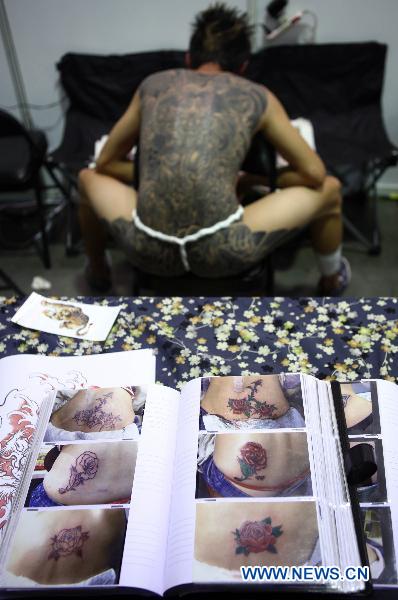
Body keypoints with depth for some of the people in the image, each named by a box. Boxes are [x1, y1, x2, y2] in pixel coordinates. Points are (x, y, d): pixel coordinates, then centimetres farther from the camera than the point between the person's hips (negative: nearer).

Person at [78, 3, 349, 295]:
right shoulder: (258, 96, 12)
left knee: (89, 177, 34)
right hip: (223, 254, -1)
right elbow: (314, 173, 16)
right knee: (328, 188, 23)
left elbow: (106, 163, 26)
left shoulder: (153, 84, 18)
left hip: (149, 251, 2)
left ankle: (98, 272, 55)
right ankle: (332, 282, 48)